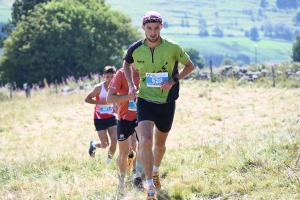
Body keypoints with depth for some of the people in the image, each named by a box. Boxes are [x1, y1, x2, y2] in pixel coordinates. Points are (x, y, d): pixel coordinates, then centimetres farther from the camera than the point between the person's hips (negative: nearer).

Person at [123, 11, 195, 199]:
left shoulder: (173, 48, -14)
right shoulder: (135, 49, -9)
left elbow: (190, 65, 2)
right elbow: (126, 64, 15)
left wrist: (173, 80, -13)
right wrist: (131, 85, 0)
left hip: (166, 102, 1)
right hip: (145, 101, -1)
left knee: (160, 144, 17)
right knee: (145, 141, -21)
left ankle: (156, 170, 49)